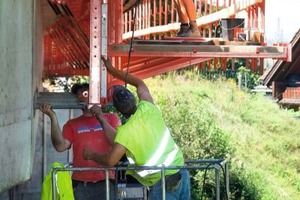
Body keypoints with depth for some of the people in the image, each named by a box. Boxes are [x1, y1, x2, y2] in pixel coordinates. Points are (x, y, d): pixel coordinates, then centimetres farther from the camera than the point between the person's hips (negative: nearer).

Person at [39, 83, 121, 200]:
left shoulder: (111, 118, 12)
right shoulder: (72, 124, 15)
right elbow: (60, 146, -2)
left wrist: (101, 118, -9)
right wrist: (53, 117, -7)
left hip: (105, 181, -1)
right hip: (81, 183, 1)